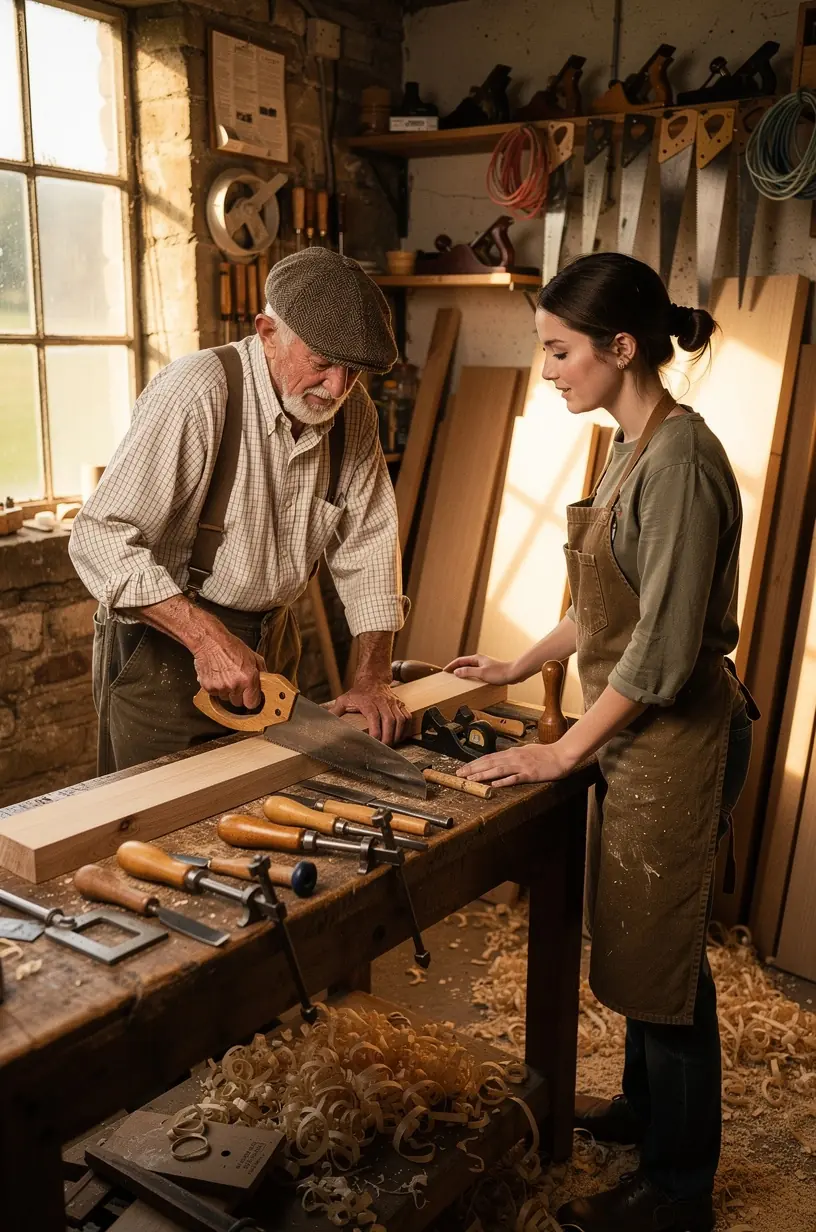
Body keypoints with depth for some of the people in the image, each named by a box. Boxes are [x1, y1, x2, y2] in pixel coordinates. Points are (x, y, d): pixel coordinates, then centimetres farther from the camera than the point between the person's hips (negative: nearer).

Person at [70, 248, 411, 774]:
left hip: (272, 639, 6)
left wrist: (373, 677, -7)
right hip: (164, 645, -5)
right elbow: (101, 537, -26)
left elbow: (368, 543, 1)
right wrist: (205, 636, -32)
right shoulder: (198, 391, -24)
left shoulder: (354, 411, -4)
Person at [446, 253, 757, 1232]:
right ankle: (645, 1107, 44)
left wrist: (562, 752, -16)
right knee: (633, 939, 22)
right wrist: (520, 665, 20)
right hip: (640, 736, 9)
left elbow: (664, 648, -23)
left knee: (661, 958, 6)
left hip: (676, 739, -9)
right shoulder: (634, 449, 8)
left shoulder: (679, 462, -22)